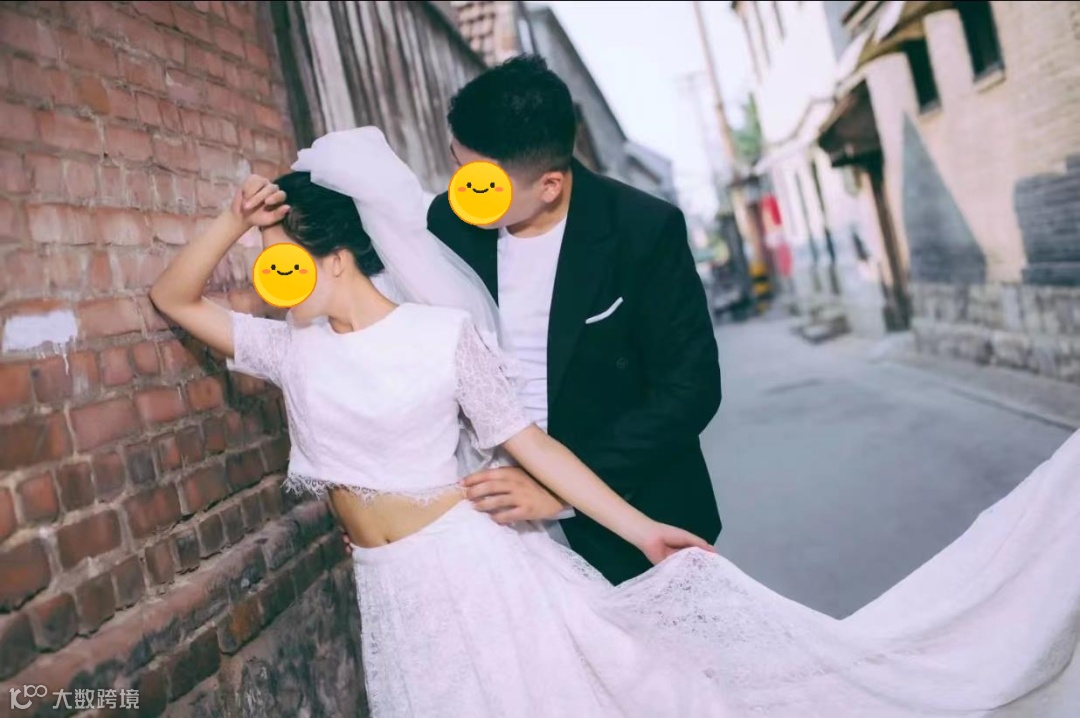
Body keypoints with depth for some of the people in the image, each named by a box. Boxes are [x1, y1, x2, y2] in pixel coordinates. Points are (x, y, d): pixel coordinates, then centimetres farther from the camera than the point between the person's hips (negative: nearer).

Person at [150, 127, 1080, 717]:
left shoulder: (447, 331, -11)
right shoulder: (292, 350, 3)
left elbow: (531, 441, -8)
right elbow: (174, 297, 10)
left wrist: (641, 527, -9)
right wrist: (236, 217, -5)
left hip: (476, 562, -5)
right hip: (392, 594, 5)